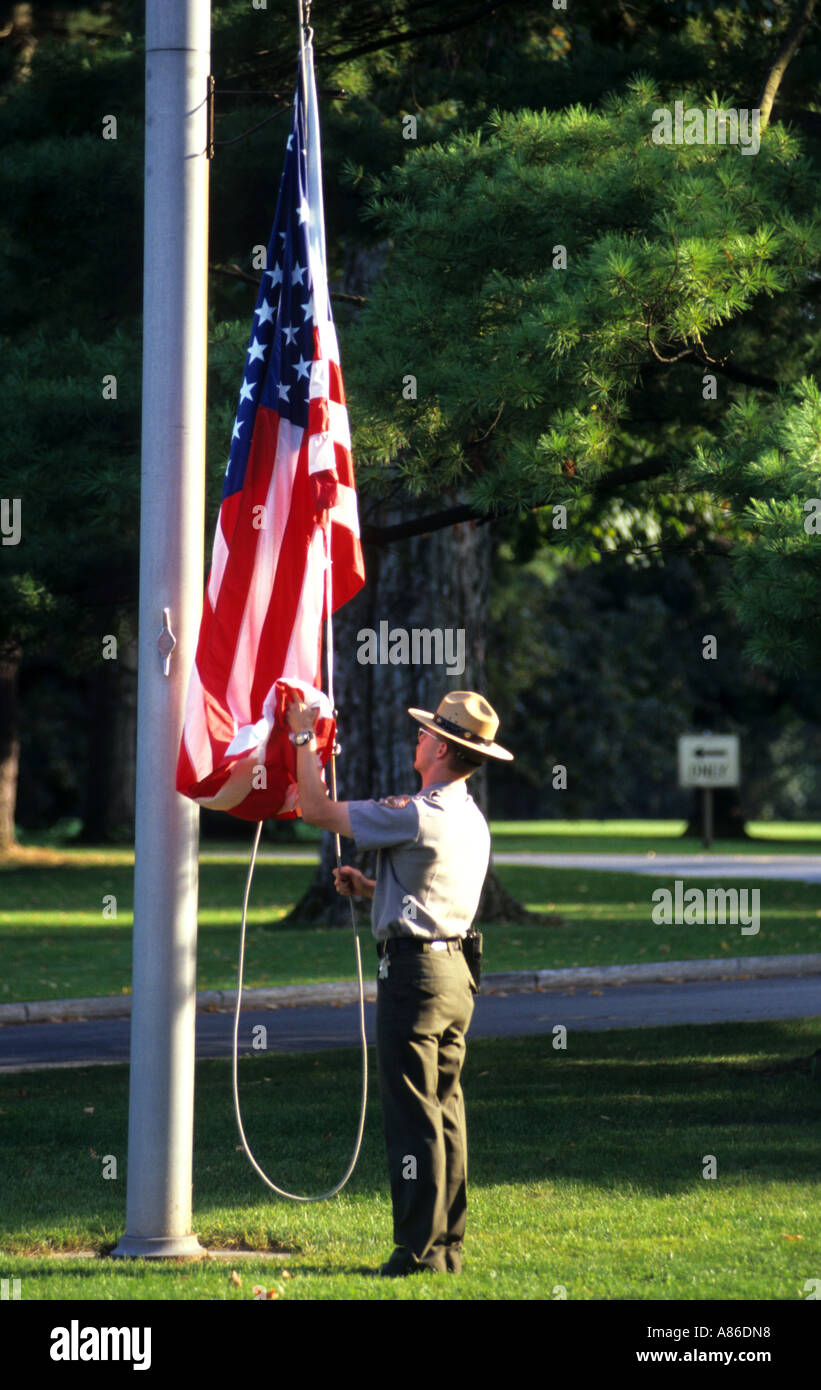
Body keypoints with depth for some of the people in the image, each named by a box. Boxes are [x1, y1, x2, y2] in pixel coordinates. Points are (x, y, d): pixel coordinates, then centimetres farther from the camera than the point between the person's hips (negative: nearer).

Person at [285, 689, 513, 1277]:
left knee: (413, 1115, -7)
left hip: (414, 970, -9)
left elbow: (316, 809, -9)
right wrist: (371, 888, 16)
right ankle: (448, 1245, 13)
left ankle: (420, 1248, -8)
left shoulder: (414, 815, -16)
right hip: (456, 969, 9)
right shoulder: (473, 821, 14)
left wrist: (303, 738, 1)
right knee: (446, 1112, 11)